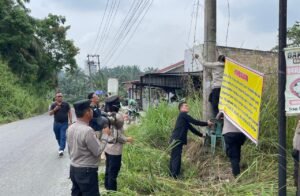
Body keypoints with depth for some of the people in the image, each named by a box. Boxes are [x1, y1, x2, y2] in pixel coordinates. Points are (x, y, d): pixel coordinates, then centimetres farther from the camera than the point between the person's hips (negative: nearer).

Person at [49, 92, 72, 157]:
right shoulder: (53, 105, 2)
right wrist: (54, 109, -18)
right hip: (56, 123, 3)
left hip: (64, 123, -3)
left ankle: (61, 149, -18)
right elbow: (50, 113, 0)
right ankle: (60, 146, 36)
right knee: (58, 137, 13)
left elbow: (69, 112, 2)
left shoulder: (66, 104, -2)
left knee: (63, 137, -12)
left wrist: (70, 121, -4)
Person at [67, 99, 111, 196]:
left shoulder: (71, 128, 3)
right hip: (86, 171, -9)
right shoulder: (87, 130, -24)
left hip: (73, 169, 9)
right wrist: (105, 135, -8)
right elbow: (98, 151, -18)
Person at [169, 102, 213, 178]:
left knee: (174, 158, 10)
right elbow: (195, 122, -9)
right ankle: (175, 176, -14)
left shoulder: (184, 118, 23)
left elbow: (191, 128, 27)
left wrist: (201, 135, 26)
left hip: (177, 140, 10)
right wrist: (207, 123, -2)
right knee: (176, 158, -12)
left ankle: (172, 176, 14)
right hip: (177, 140, -10)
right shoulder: (183, 115, -5)